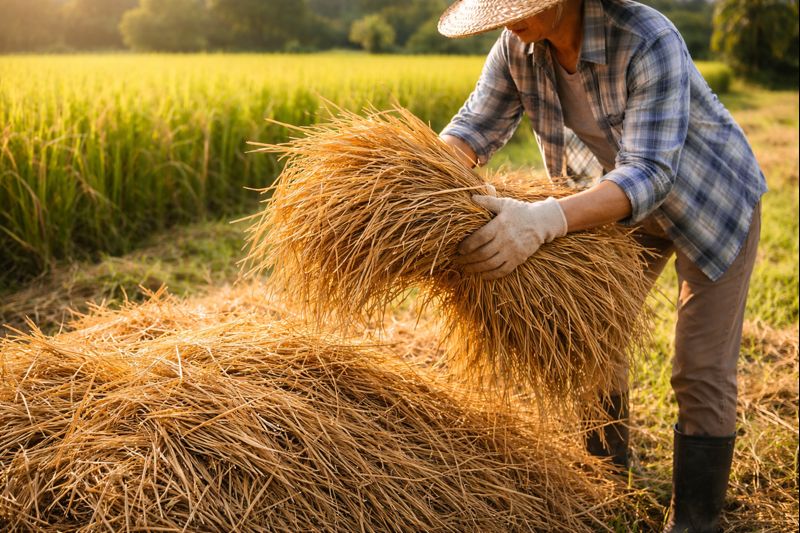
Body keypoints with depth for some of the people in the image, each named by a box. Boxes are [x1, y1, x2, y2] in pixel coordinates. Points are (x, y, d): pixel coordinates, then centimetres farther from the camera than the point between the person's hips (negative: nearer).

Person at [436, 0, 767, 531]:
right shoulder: (518, 45, -18)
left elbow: (650, 175, -42)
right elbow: (475, 126, -12)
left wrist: (544, 220, -58)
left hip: (715, 200, -6)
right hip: (628, 206, 6)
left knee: (702, 370, -6)